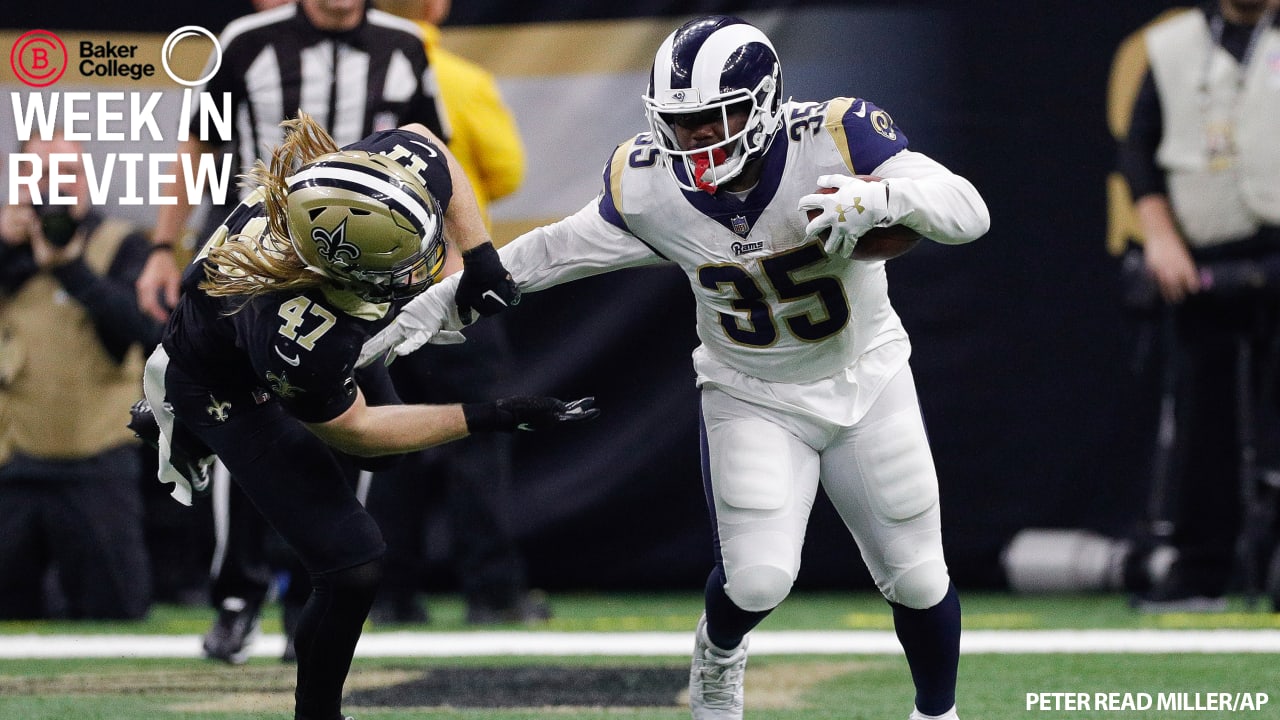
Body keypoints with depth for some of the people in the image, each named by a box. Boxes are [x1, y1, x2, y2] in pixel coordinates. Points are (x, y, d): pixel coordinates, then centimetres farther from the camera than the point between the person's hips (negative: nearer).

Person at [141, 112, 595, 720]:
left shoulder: (402, 163, -36)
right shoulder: (300, 339, -47)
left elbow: (428, 144, -7)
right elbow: (350, 431, -25)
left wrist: (481, 256, -17)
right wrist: (487, 418, -26)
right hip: (228, 391, -7)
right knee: (352, 567, -12)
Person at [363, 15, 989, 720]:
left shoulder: (832, 140, -27)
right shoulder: (650, 186, -18)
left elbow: (968, 211, -31)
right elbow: (554, 250, -1)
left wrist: (880, 197, -50)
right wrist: (438, 304, 0)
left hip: (865, 381, 0)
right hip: (752, 396, 0)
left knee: (917, 580, 4)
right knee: (757, 578, -17)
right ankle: (718, 656, 19)